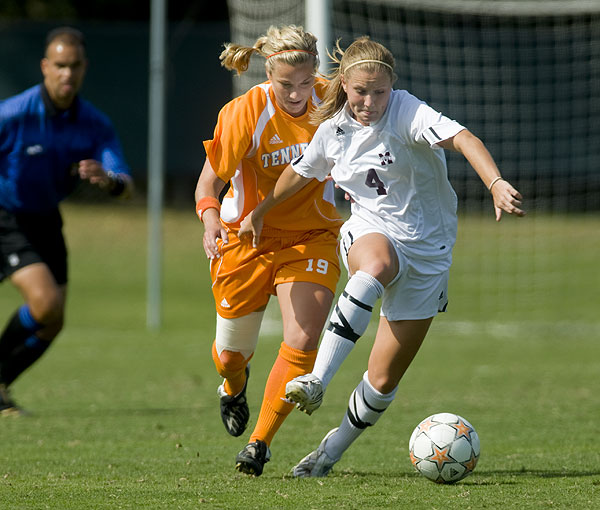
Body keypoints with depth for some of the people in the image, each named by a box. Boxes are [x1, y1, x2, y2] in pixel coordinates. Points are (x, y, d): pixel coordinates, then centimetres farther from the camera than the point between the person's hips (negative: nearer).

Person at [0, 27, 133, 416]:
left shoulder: (95, 124, -11)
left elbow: (126, 186, -18)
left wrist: (109, 180, -40)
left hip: (46, 221, 6)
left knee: (52, 323, 6)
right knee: (45, 301, -23)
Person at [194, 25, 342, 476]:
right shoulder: (244, 114, -21)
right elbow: (208, 185, -16)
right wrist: (211, 222, -36)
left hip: (312, 236, 1)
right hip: (249, 237, -1)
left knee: (303, 341, -18)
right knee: (232, 351, 12)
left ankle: (261, 441, -2)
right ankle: (234, 386, 51)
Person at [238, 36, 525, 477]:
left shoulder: (406, 112, -16)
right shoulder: (333, 129, 0)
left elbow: (463, 138, -32)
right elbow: (300, 172, 21)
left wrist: (496, 183, -51)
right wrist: (261, 211, 35)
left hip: (427, 252, -1)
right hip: (369, 234, 1)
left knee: (384, 380, -1)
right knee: (377, 265, -40)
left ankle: (332, 450, 23)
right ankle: (316, 382, -46)